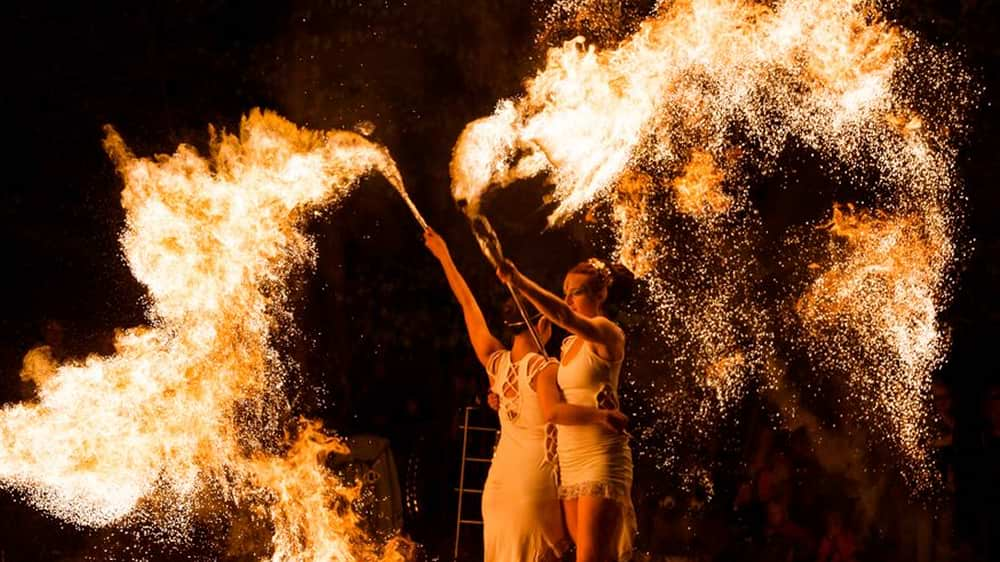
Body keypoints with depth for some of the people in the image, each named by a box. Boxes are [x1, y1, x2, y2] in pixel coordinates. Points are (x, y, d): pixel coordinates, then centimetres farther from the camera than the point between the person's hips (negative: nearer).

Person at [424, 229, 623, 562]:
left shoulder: (496, 363, 4)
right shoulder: (545, 369, -13)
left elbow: (468, 305, 12)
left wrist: (444, 257, 20)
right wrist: (602, 416, -26)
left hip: (498, 481, 7)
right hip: (534, 480, -7)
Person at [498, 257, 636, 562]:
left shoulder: (607, 333, -7)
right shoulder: (569, 344, 17)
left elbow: (564, 316, -27)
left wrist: (519, 281, -38)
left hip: (600, 459, -8)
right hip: (569, 460, 8)